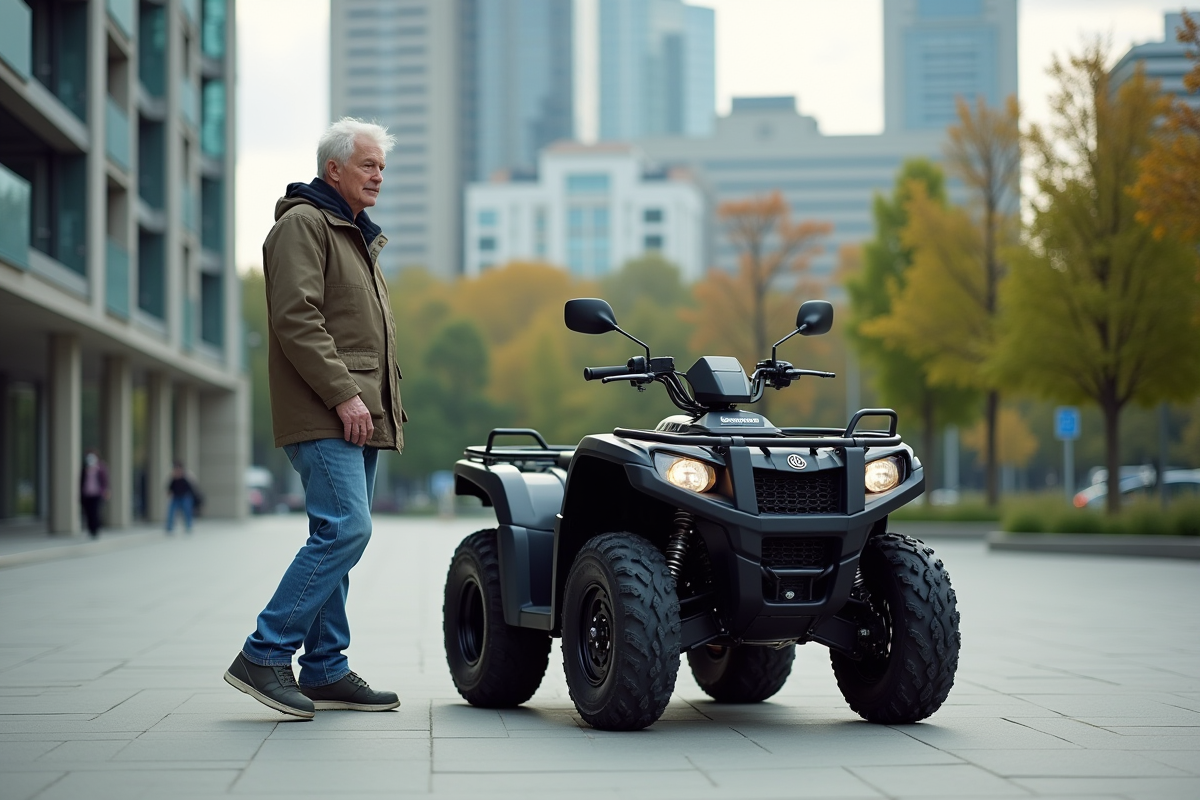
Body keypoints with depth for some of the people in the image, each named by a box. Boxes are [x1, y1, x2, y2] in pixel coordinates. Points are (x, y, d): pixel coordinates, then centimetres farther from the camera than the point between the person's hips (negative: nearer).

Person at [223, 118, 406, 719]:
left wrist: (389, 406, 20)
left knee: (337, 537, 8)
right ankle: (264, 656, -14)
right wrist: (342, 393, -21)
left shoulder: (357, 237, 27)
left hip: (359, 417, 10)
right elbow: (296, 317, -16)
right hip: (323, 416, -10)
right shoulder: (303, 223, -5)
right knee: (345, 529, -18)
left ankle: (325, 670, 10)